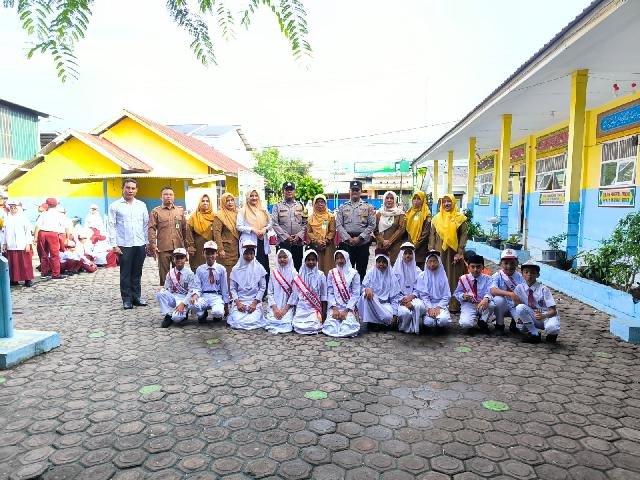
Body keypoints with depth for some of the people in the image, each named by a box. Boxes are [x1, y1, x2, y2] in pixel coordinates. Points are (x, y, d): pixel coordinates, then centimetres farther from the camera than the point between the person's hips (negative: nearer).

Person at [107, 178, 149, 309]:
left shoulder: (141, 205, 10)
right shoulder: (115, 206, 0)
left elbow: (146, 224, 12)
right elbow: (111, 226, -2)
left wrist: (147, 242, 7)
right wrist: (114, 244, -7)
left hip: (140, 244, 3)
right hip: (124, 245, -3)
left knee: (137, 273, 10)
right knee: (125, 274, 3)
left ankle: (136, 297, 19)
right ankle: (127, 299, 11)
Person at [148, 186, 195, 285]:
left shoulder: (180, 211, 15)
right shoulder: (155, 212, 6)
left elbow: (185, 229, 14)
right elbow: (151, 229, -2)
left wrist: (189, 245, 8)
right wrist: (153, 245, -14)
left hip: (179, 248, 2)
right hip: (163, 249, -2)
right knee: (164, 275, 2)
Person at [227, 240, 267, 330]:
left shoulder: (259, 268, 2)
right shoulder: (236, 269, 3)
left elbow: (263, 287, 2)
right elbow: (233, 288, 4)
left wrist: (254, 303, -8)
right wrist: (237, 302, -10)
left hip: (254, 301, 0)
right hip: (239, 301, 1)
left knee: (253, 322, -21)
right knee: (238, 322, -18)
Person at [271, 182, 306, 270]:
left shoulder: (301, 205, 12)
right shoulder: (277, 206, 6)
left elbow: (305, 223, 7)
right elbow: (274, 224, -3)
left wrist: (299, 236, -8)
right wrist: (286, 237, -12)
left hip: (298, 242, 2)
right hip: (283, 242, -2)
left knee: (298, 266, 6)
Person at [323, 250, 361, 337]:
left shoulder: (353, 273, 2)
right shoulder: (331, 273, 7)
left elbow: (356, 294, -2)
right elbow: (330, 292, 3)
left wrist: (346, 310, -12)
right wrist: (334, 308, -11)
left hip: (348, 307, -1)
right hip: (335, 306, 1)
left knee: (348, 329, -22)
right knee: (331, 329, -21)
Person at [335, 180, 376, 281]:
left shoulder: (368, 207, 6)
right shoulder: (342, 207, 9)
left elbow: (372, 225, -1)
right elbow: (338, 225, 3)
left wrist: (360, 238, -10)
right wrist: (348, 238, -9)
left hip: (363, 243, 0)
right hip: (346, 242, 1)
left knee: (362, 270, 5)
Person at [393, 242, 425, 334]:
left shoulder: (417, 271, 12)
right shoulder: (396, 270, 5)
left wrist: (410, 297, -13)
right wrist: (403, 300, -15)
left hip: (413, 298, 2)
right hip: (400, 298, -2)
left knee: (419, 306, -33)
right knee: (405, 312, -33)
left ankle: (414, 328, -11)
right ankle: (403, 327, -1)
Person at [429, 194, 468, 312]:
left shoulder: (460, 218, 2)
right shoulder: (436, 218, 10)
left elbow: (463, 236, -3)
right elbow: (432, 235, 9)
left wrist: (459, 253, -11)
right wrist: (431, 250, 0)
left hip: (454, 253, -2)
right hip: (440, 253, 2)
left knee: (454, 278, 1)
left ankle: (454, 305, 7)